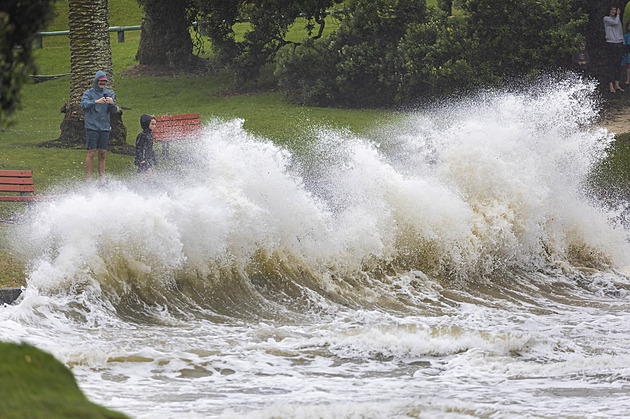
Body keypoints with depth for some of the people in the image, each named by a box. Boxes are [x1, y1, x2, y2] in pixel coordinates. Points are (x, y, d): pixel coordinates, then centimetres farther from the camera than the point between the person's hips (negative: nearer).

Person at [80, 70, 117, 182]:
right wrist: (96, 102, -30)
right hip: (92, 127, -3)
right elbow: (83, 105, -14)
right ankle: (88, 178, -8)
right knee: (91, 153, -9)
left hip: (105, 128, 4)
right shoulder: (89, 93, 3)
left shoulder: (110, 93, 12)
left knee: (102, 154, 4)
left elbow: (113, 111, 5)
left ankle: (102, 178, 7)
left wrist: (112, 103, -17)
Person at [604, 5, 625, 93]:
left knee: (618, 65, 5)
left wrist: (622, 44, 14)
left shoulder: (618, 19, 17)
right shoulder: (606, 19, -1)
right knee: (611, 65, -8)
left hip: (619, 44, 6)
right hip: (610, 43, -6)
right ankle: (611, 86, -8)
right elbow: (615, 23, -16)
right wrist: (618, 15, 1)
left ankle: (617, 85, 9)